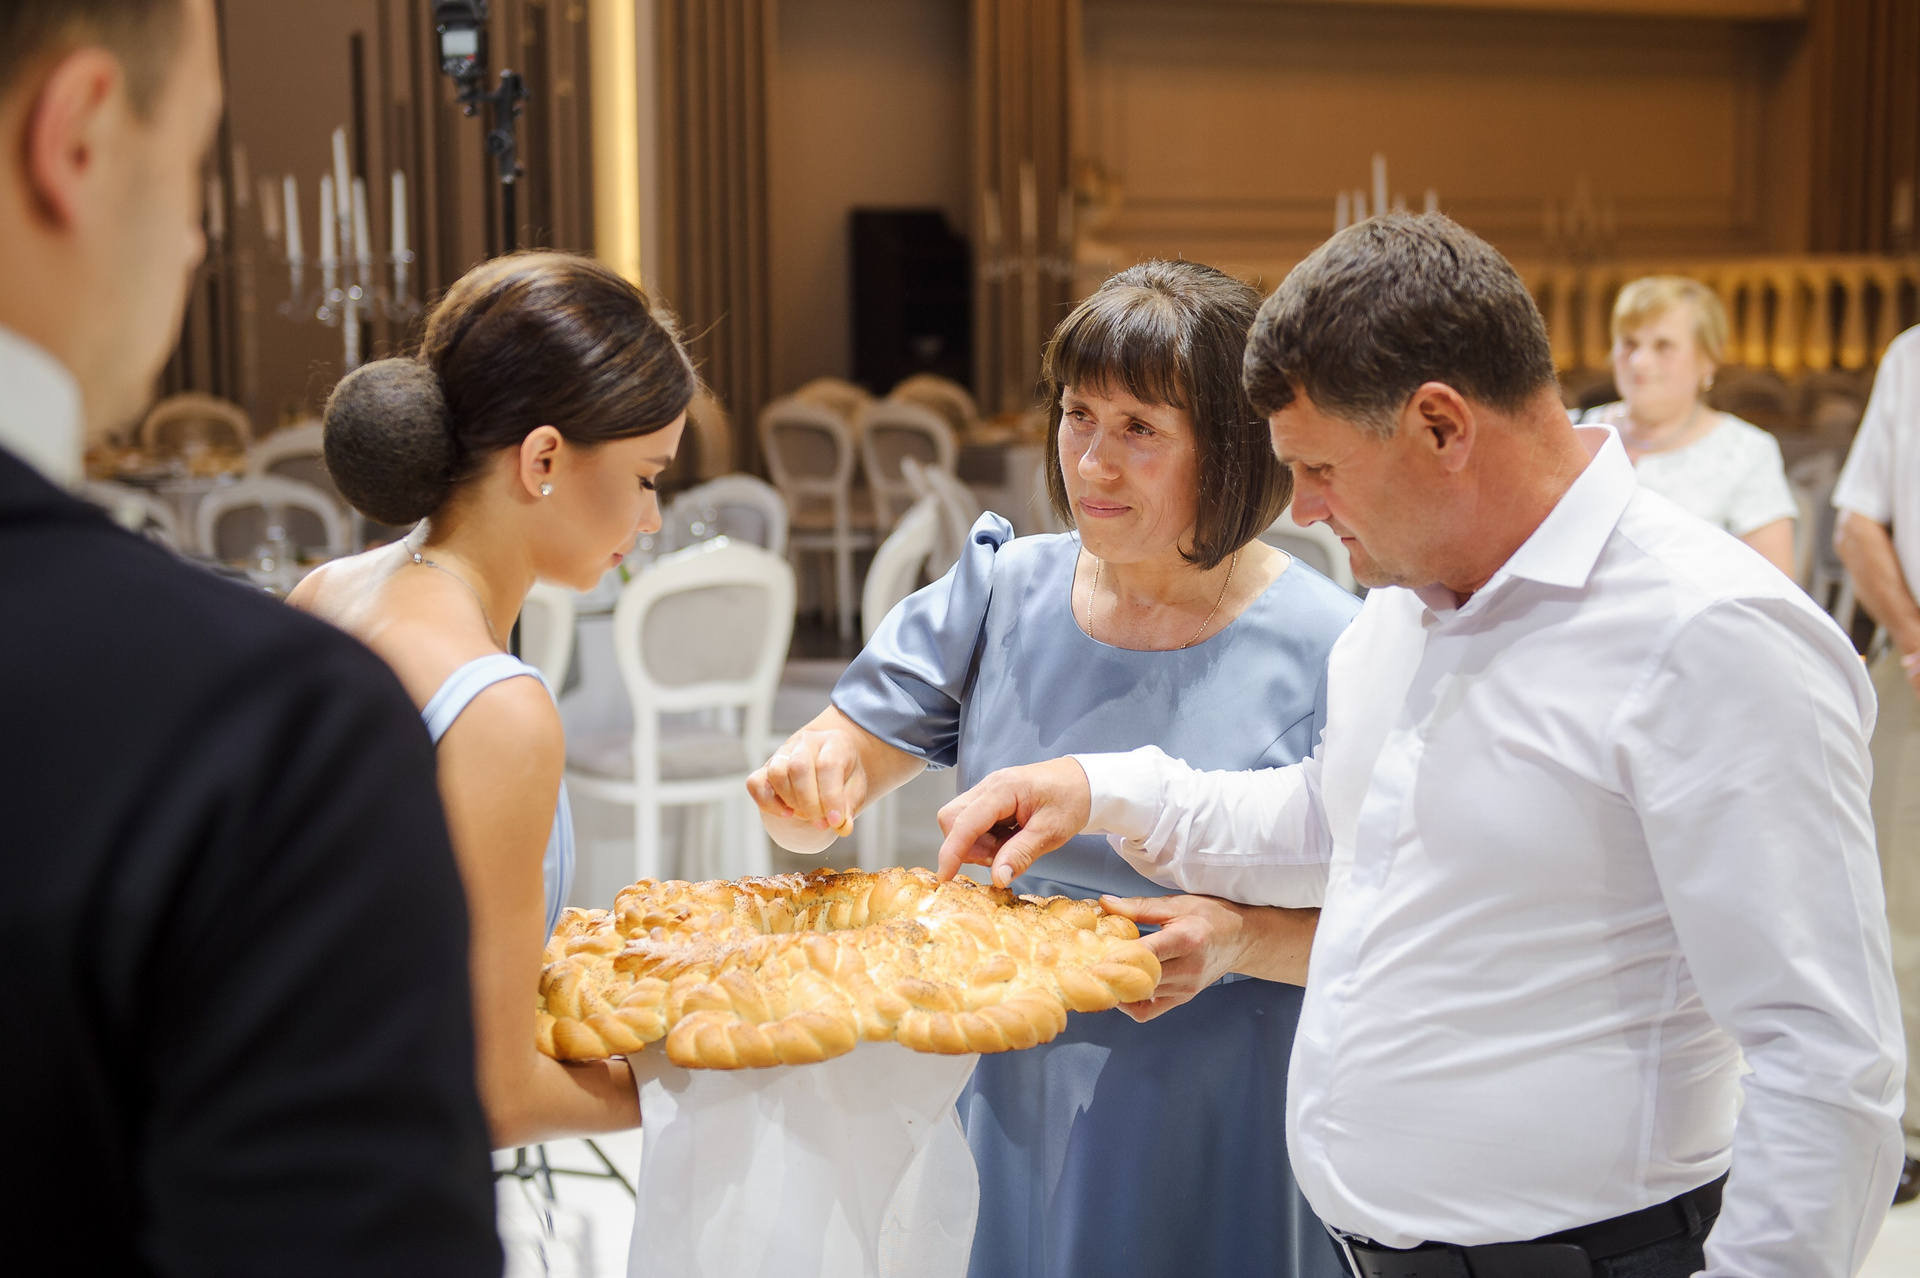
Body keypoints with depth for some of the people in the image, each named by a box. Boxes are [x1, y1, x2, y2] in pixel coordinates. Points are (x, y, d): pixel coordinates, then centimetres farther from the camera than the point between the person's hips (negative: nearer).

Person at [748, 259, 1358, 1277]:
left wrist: (1241, 939, -25)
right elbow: (834, 783, 3)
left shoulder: (1324, 650, -13)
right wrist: (811, 779, -20)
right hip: (1011, 1107, 3)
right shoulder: (1001, 591, -1)